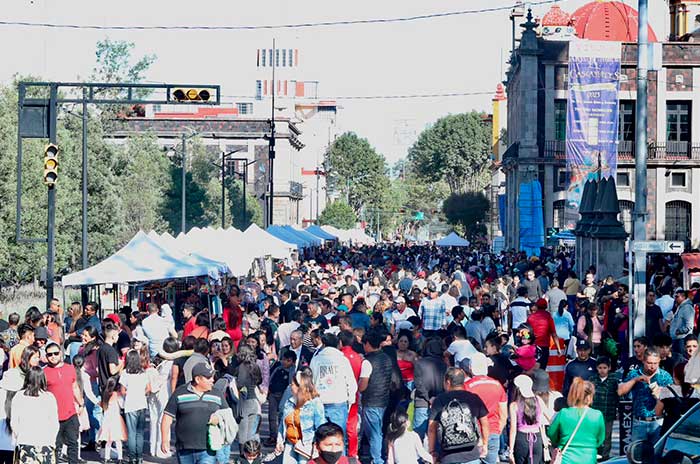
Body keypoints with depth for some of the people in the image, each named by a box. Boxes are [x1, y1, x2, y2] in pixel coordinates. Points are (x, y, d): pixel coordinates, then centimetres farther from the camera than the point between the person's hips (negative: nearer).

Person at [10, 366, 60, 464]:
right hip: (45, 443, -1)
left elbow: (13, 423, 2)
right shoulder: (49, 397, -3)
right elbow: (54, 424, 1)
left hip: (24, 443, 1)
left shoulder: (18, 397, -1)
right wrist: (52, 441, 14)